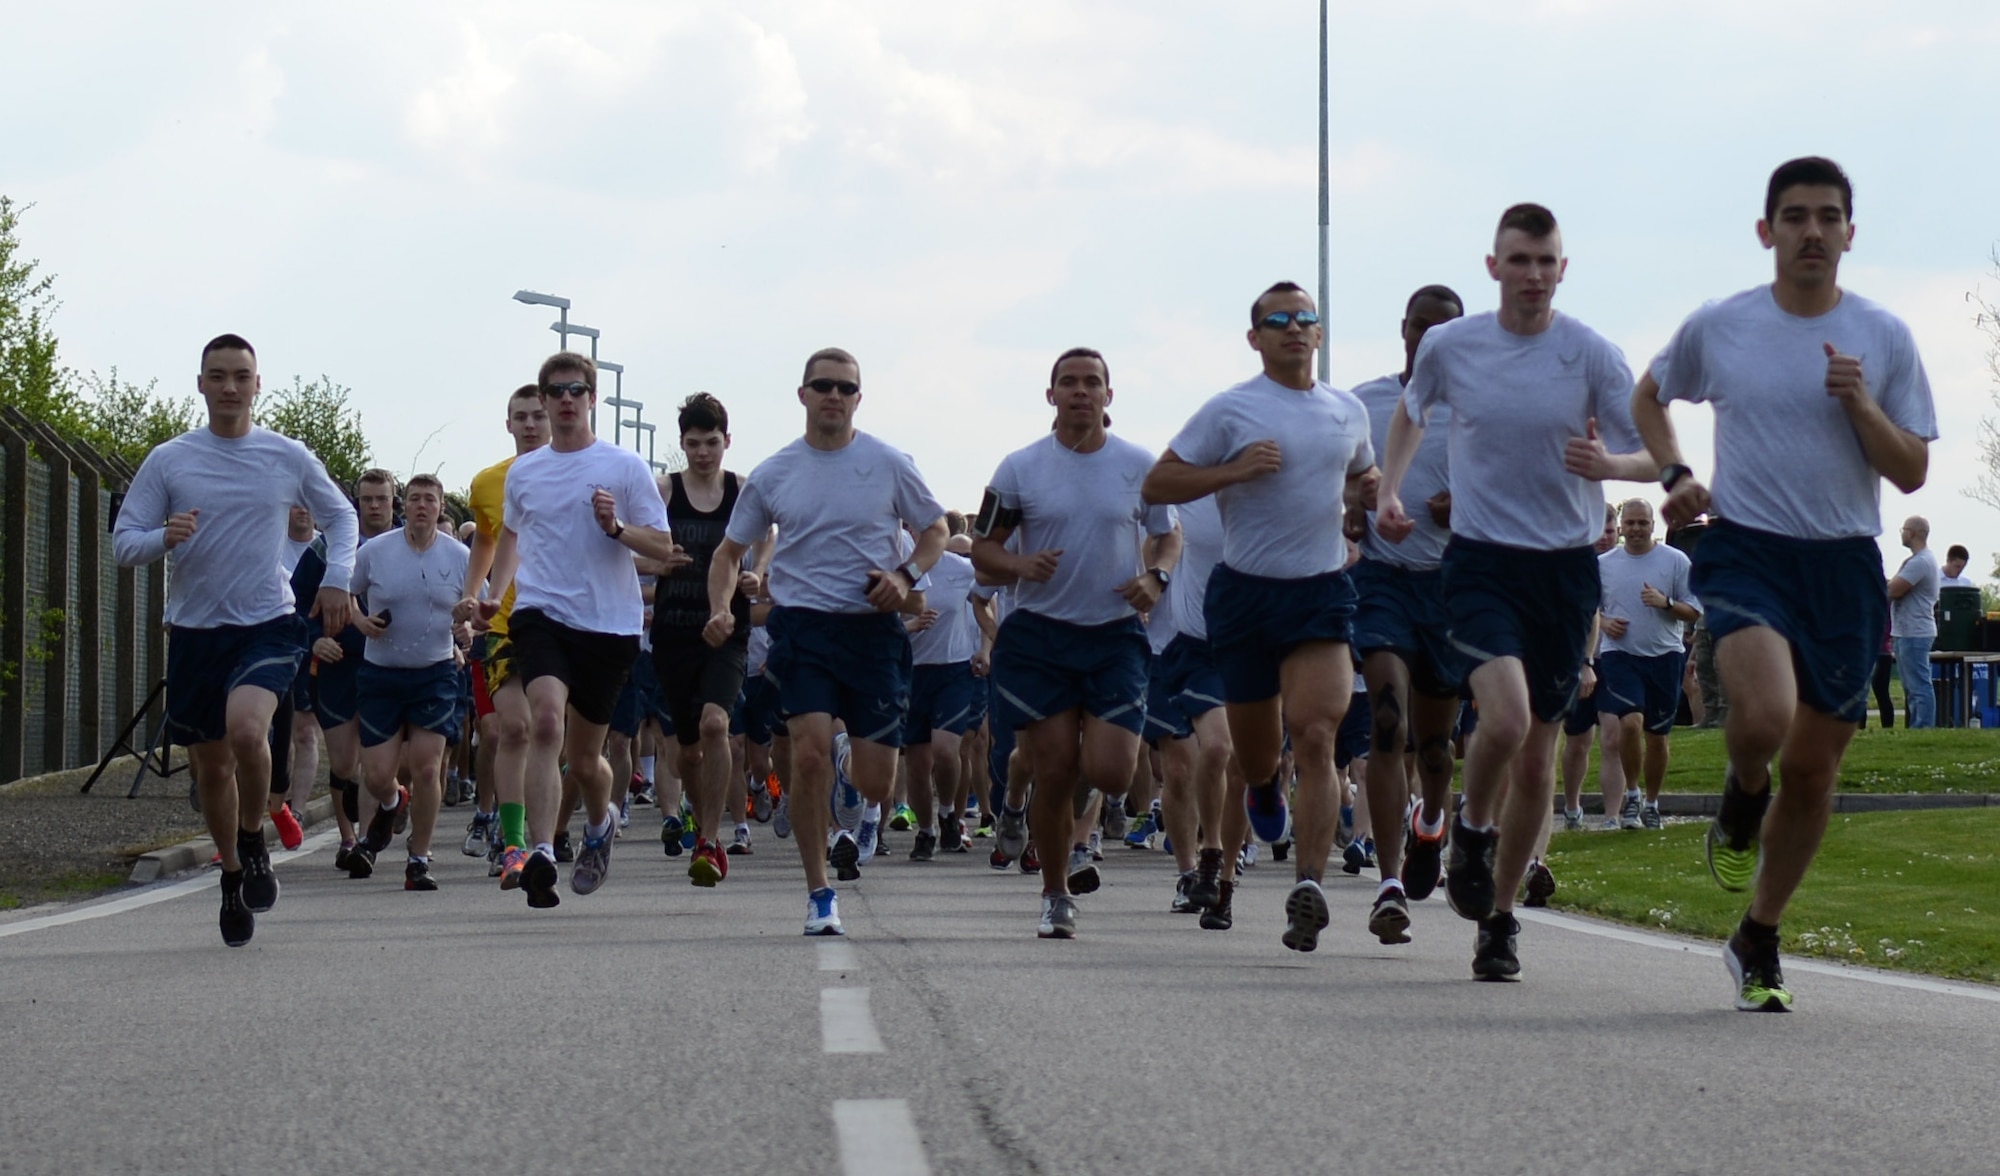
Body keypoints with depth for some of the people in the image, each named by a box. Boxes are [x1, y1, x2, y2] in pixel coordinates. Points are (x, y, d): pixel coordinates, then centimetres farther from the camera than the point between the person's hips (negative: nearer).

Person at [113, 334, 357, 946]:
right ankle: (233, 879, 30)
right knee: (211, 765, 9)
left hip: (268, 625, -2)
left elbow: (341, 515, 17)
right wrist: (164, 537, -20)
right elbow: (123, 541, 2)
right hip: (194, 631, 2)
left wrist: (336, 577, 1)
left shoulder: (289, 458, 2)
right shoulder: (168, 461, 1)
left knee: (246, 728, -28)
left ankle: (253, 843, -3)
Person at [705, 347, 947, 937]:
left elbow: (935, 530, 13)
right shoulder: (772, 474, 5)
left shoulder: (889, 463, 2)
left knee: (875, 784, -3)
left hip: (873, 628, 0)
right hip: (802, 625, 0)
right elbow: (730, 550, 13)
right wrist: (720, 609, -5)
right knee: (810, 753, -18)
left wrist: (906, 576, -7)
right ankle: (819, 894, -5)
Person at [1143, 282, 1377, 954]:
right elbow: (1157, 484, -3)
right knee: (1254, 755, 8)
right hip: (1246, 592, -1)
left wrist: (1368, 490, 5)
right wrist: (1236, 470, -16)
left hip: (1322, 593, 1)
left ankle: (1308, 885, -25)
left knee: (1314, 736, -18)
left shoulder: (1350, 412, 12)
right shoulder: (1230, 411, -2)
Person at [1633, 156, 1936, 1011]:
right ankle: (1742, 805, 8)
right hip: (1746, 551, -2)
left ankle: (1758, 943, 23)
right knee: (1765, 716, -29)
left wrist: (1861, 405, -14)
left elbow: (1911, 473, 2)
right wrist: (1674, 475, 5)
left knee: (1813, 767, 5)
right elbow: (1650, 397, 21)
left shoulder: (1883, 339, 3)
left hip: (1846, 565, 2)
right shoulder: (1717, 328, 2)